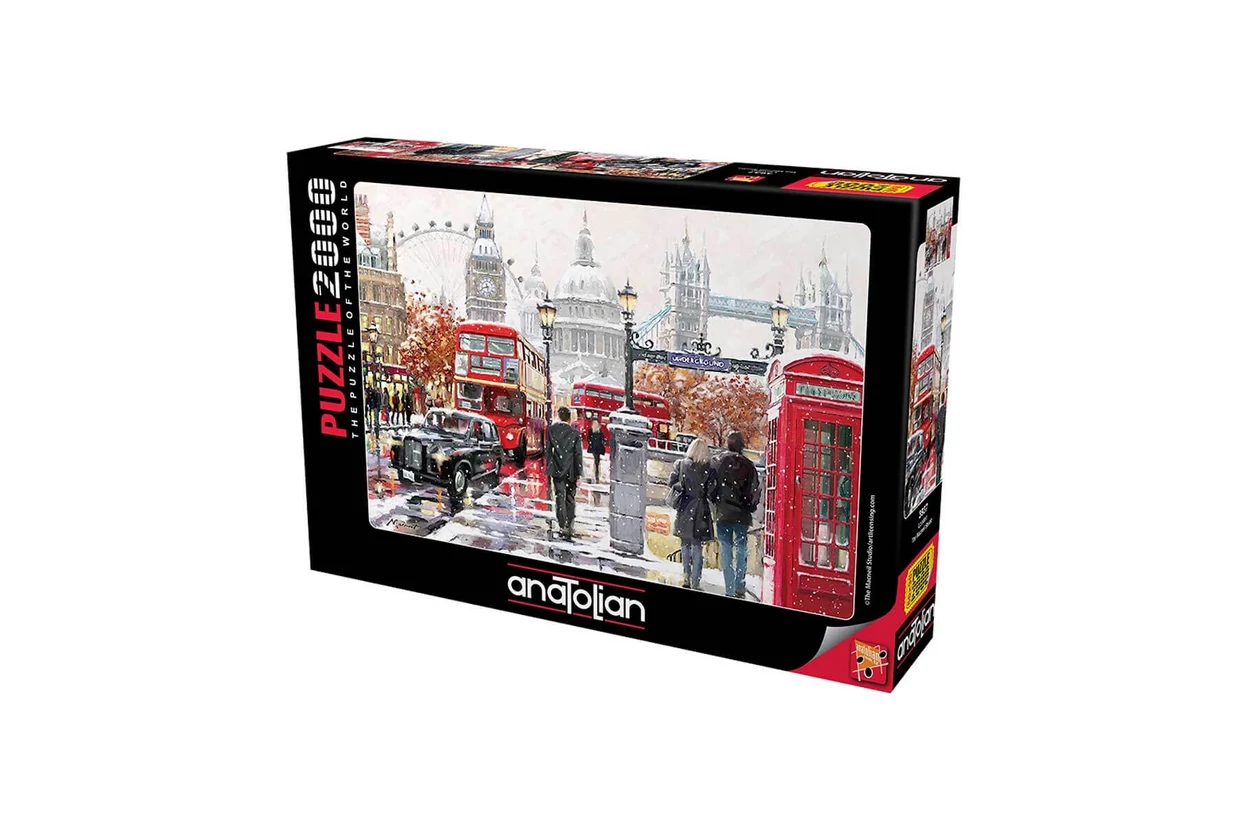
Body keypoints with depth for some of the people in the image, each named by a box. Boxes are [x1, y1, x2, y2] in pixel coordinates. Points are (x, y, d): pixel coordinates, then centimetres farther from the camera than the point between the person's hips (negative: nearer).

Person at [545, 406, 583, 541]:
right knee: (570, 497, 12)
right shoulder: (575, 433, -8)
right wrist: (578, 473, -1)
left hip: (557, 469, 0)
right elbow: (578, 453, -7)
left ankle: (563, 526, -8)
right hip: (570, 470, 0)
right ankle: (569, 525, 15)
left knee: (560, 497, 1)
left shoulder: (552, 430, -3)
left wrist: (549, 468, 9)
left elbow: (548, 450, 1)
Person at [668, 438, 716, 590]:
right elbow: (710, 492, -10)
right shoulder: (709, 470, -10)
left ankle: (687, 578, 11)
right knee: (697, 545, 6)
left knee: (685, 543, 14)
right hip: (700, 510, -2)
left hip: (684, 508, 2)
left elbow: (671, 482, -3)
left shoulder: (680, 465, -4)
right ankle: (695, 582, 3)